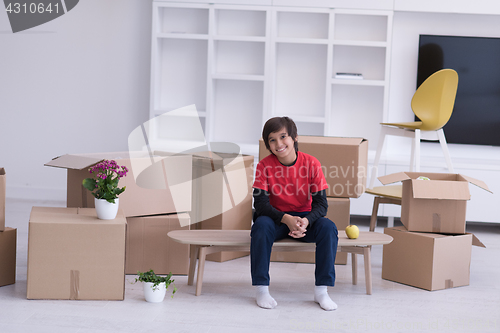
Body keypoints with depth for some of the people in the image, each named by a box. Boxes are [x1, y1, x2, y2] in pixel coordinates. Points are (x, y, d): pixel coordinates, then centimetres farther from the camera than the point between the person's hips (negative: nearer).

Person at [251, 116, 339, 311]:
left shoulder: (311, 163, -10)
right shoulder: (265, 166, -11)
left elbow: (321, 203, -12)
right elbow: (260, 203, -18)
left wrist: (306, 221, -34)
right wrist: (286, 219, -35)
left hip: (305, 217, 1)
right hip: (276, 217, -1)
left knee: (328, 227, -28)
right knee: (261, 225, -34)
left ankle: (321, 291, -19)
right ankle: (261, 289, -23)